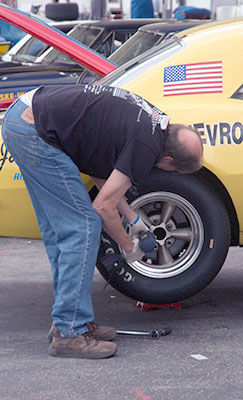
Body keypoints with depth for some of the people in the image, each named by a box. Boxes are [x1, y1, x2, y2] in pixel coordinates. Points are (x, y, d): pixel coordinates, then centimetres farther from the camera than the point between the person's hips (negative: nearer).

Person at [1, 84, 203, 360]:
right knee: (83, 227, -6)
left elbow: (98, 171, 20)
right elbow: (103, 207, -9)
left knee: (59, 229, 15)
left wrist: (133, 219, 21)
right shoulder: (147, 147, -14)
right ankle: (69, 332, -4)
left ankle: (67, 322, 21)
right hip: (36, 132, -10)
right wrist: (129, 246, 8)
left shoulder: (149, 120, 13)